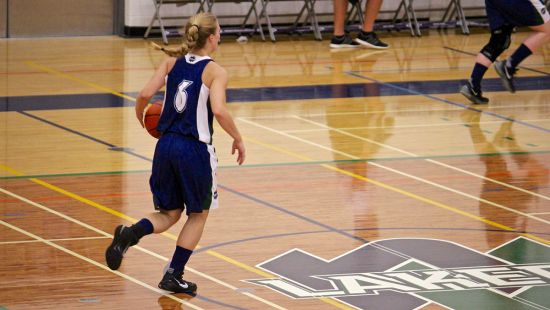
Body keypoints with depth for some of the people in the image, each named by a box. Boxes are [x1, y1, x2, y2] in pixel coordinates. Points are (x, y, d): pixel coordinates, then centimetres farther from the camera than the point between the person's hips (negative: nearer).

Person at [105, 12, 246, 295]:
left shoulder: (172, 62, 5)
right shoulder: (215, 72, -10)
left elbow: (145, 94, -3)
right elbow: (219, 111, -23)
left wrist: (140, 114, 18)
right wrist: (238, 140, -9)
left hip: (166, 145, 5)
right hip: (195, 150, -5)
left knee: (169, 213, 17)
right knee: (198, 214, 17)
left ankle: (130, 234, -13)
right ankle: (174, 276, 14)